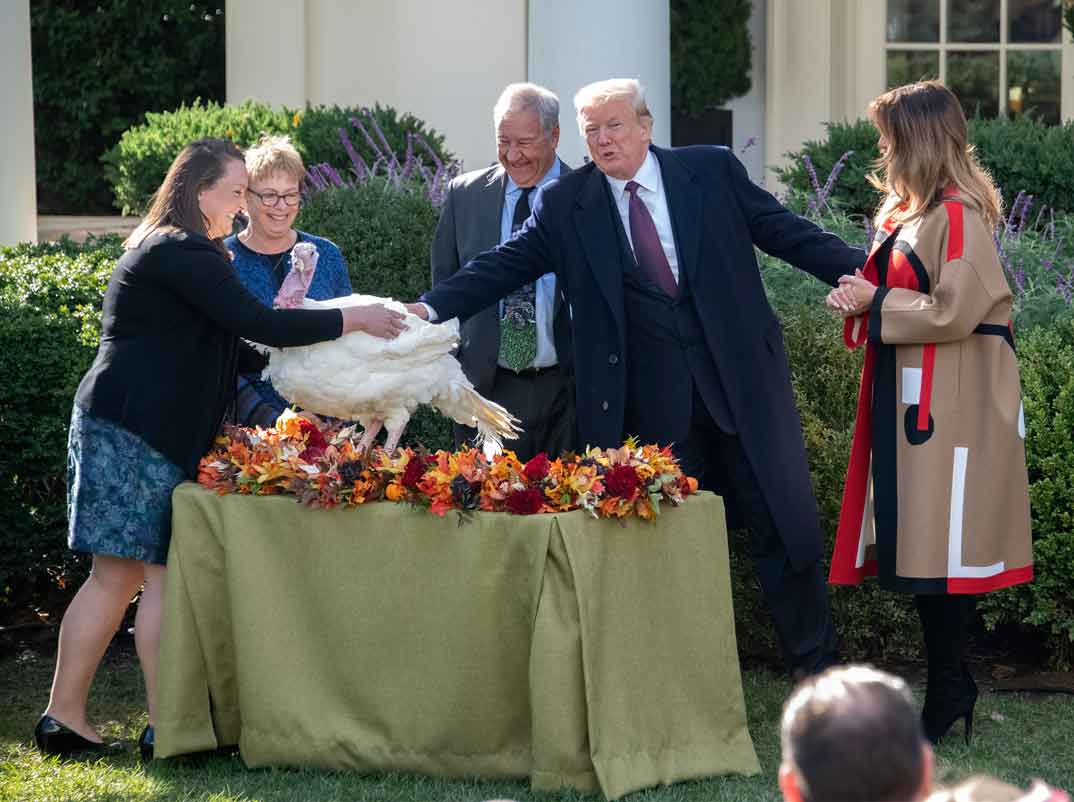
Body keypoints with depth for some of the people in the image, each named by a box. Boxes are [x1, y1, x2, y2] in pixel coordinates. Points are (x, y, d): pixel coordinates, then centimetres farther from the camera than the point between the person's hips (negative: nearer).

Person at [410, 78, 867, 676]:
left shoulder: (713, 172, 2)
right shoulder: (566, 205, 4)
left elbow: (788, 233, 5)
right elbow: (505, 265, -1)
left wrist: (863, 270, -5)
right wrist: (430, 308, -15)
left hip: (742, 380, 0)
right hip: (652, 407, 1)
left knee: (784, 526, 2)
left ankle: (818, 672, 14)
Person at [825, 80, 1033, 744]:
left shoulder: (958, 217, -14)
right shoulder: (912, 212, 15)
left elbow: (953, 313, -20)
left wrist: (874, 303, -11)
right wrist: (863, 299, 5)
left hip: (949, 406, -10)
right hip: (908, 397, 10)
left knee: (938, 551, -8)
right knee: (914, 541, 10)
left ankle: (948, 691, -3)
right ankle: (951, 686, 16)